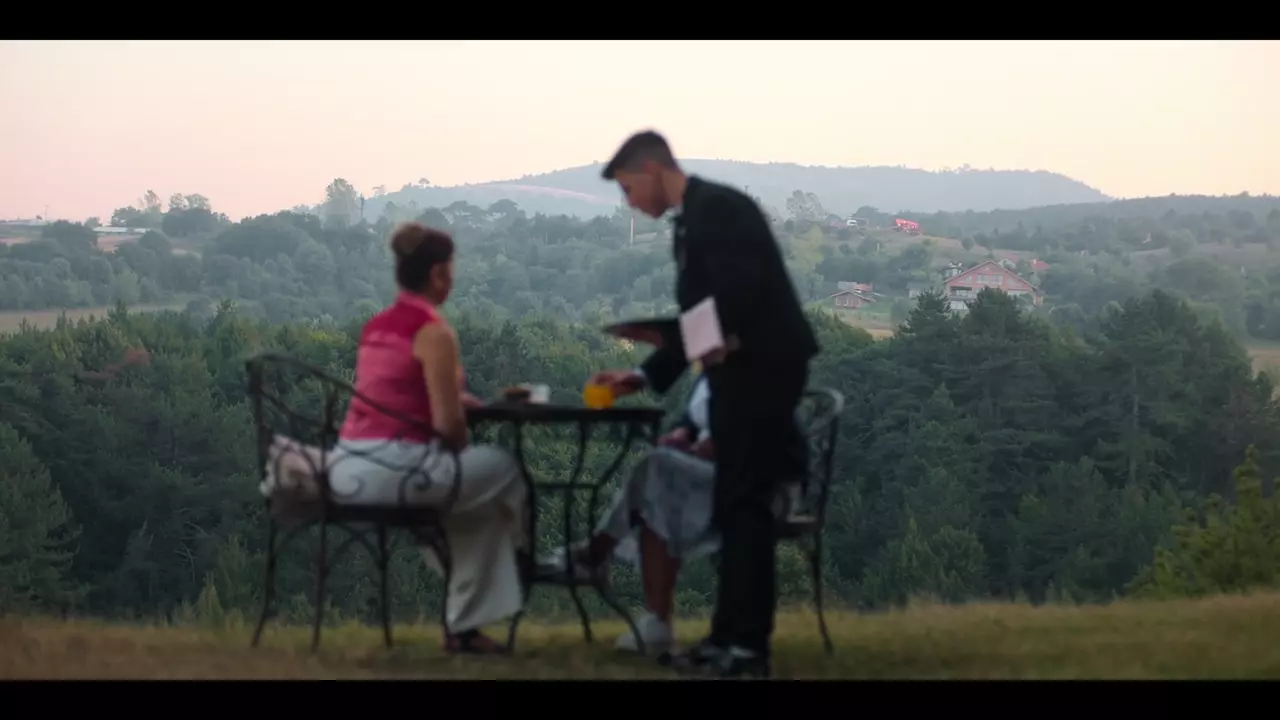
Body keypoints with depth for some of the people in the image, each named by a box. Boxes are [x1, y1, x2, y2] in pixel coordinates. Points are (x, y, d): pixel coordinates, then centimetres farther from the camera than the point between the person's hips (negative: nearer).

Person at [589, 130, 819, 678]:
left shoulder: (716, 206, -11)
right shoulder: (690, 220, 19)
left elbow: (744, 284, -24)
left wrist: (726, 338, -33)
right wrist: (646, 376, 20)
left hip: (761, 367, -10)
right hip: (740, 371, 10)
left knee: (745, 504, -8)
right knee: (734, 505, 13)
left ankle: (749, 644, -6)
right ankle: (731, 635, 19)